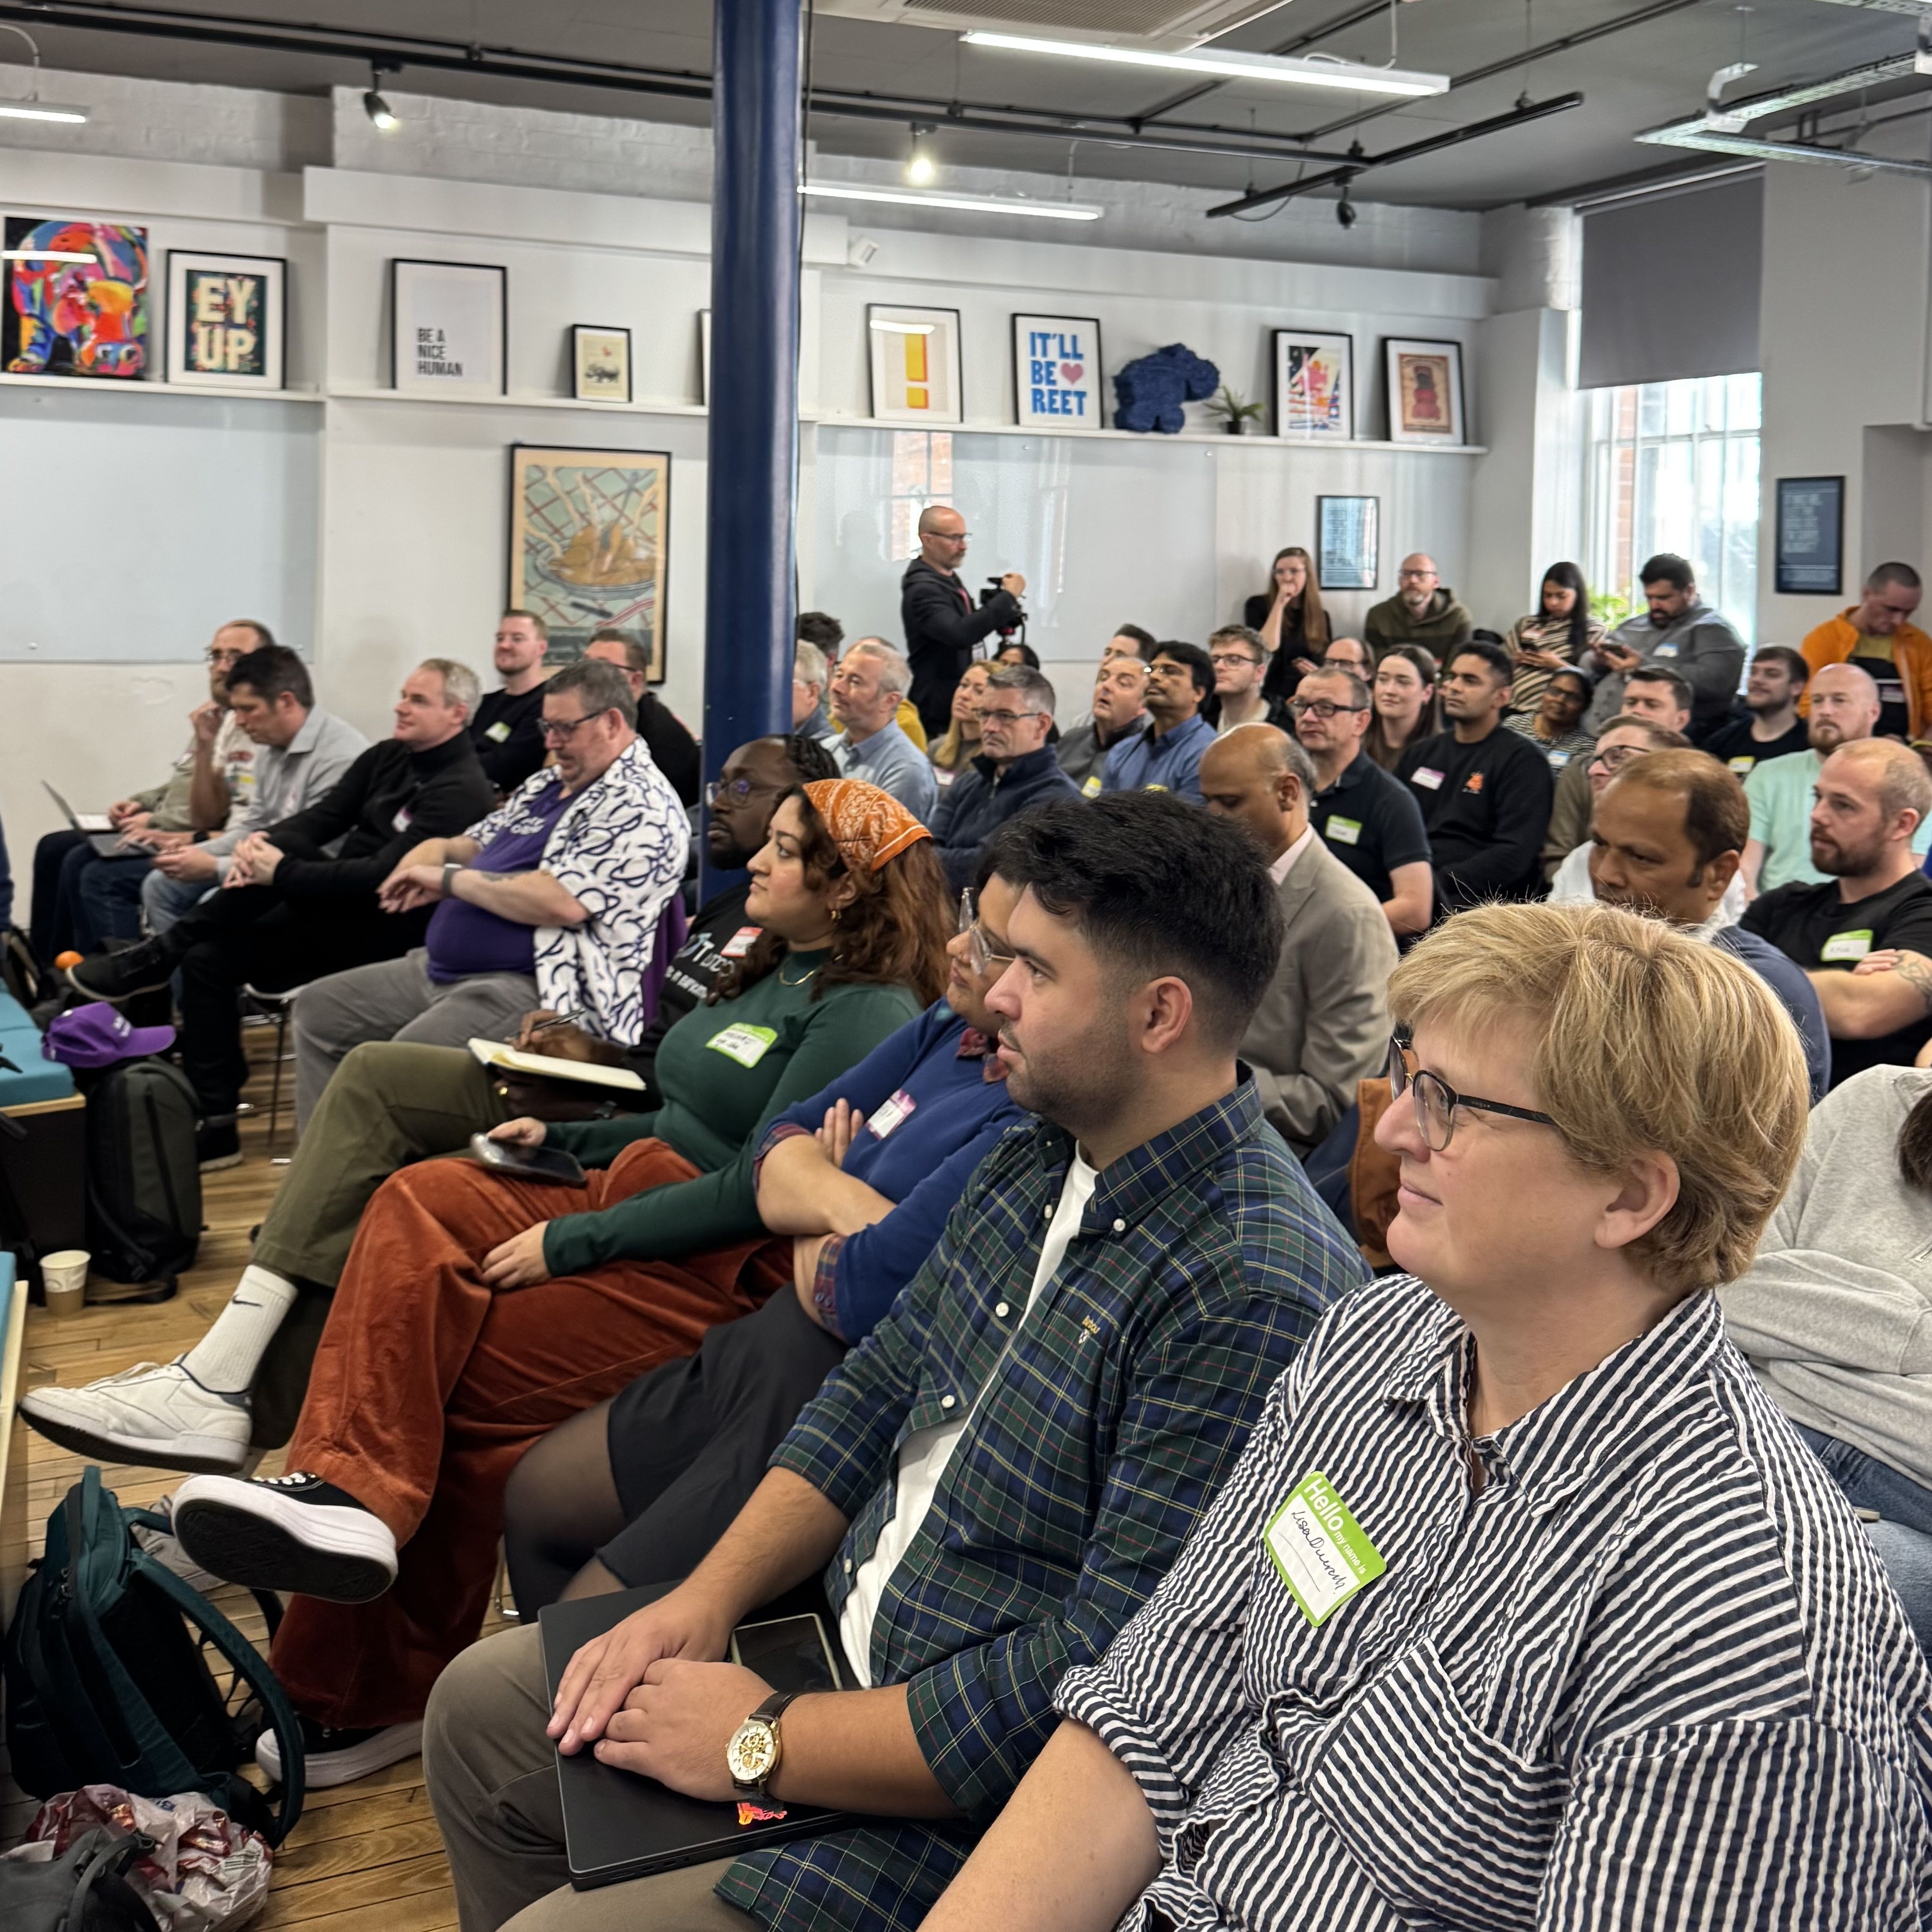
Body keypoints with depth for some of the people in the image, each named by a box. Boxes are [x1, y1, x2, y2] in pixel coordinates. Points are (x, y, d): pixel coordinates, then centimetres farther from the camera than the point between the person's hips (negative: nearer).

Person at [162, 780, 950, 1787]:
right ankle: (351, 1495, -33)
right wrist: (563, 1138, 16)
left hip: (729, 1277, -9)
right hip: (640, 1210, 9)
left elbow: (760, 1192, -19)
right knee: (422, 1201, -19)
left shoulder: (867, 1013, -11)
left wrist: (572, 1241, -18)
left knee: (444, 1375, -22)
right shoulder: (773, 970, 20)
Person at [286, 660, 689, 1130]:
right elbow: (478, 843, 28)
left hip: (533, 989, -11)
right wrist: (437, 851, 2)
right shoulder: (547, 784, 18)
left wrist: (450, 879, -15)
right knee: (318, 1009, 13)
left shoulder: (639, 805, -14)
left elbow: (562, 902, -26)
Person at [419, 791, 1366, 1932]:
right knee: (481, 1706, 16)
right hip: (846, 1633, 9)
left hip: (975, 1805, -9)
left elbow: (1114, 1685, -29)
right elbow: (880, 1388, 11)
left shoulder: (1255, 1296, -28)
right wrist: (709, 1598, -2)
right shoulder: (1037, 1163, 3)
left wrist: (767, 1744, -20)